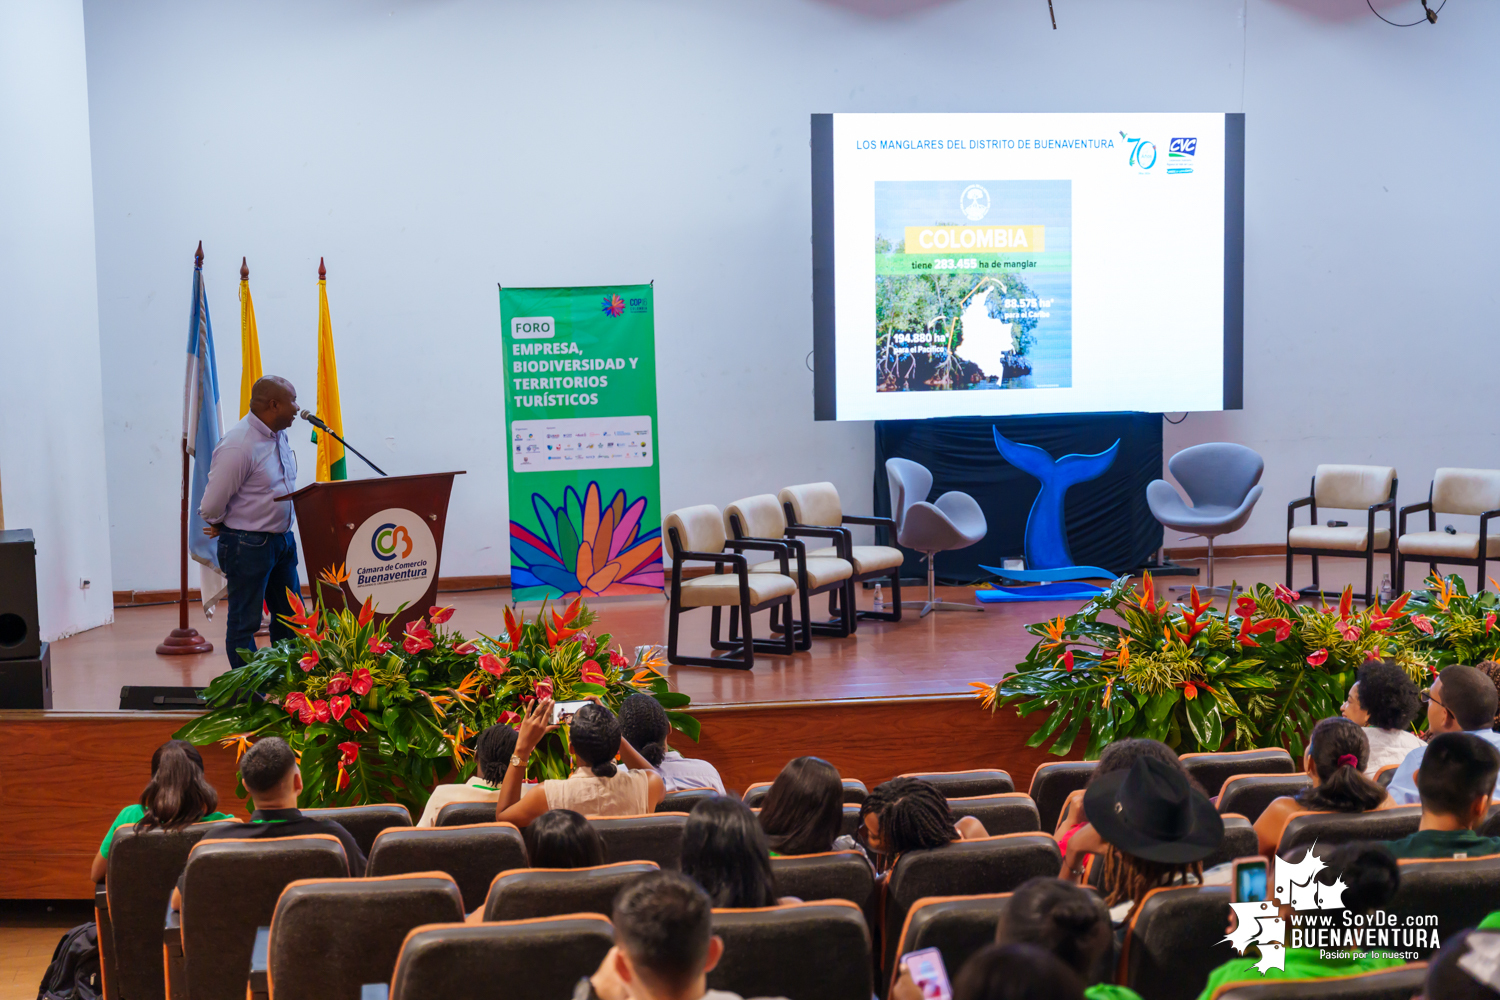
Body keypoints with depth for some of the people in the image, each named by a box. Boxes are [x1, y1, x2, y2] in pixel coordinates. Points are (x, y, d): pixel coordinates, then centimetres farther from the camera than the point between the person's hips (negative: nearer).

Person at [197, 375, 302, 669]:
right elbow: (212, 504, -20)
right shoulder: (238, 446, -23)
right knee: (244, 622, 1)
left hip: (282, 538, 9)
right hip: (248, 545, -9)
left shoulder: (279, 436, 6)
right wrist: (225, 527, 0)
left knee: (290, 615, 15)